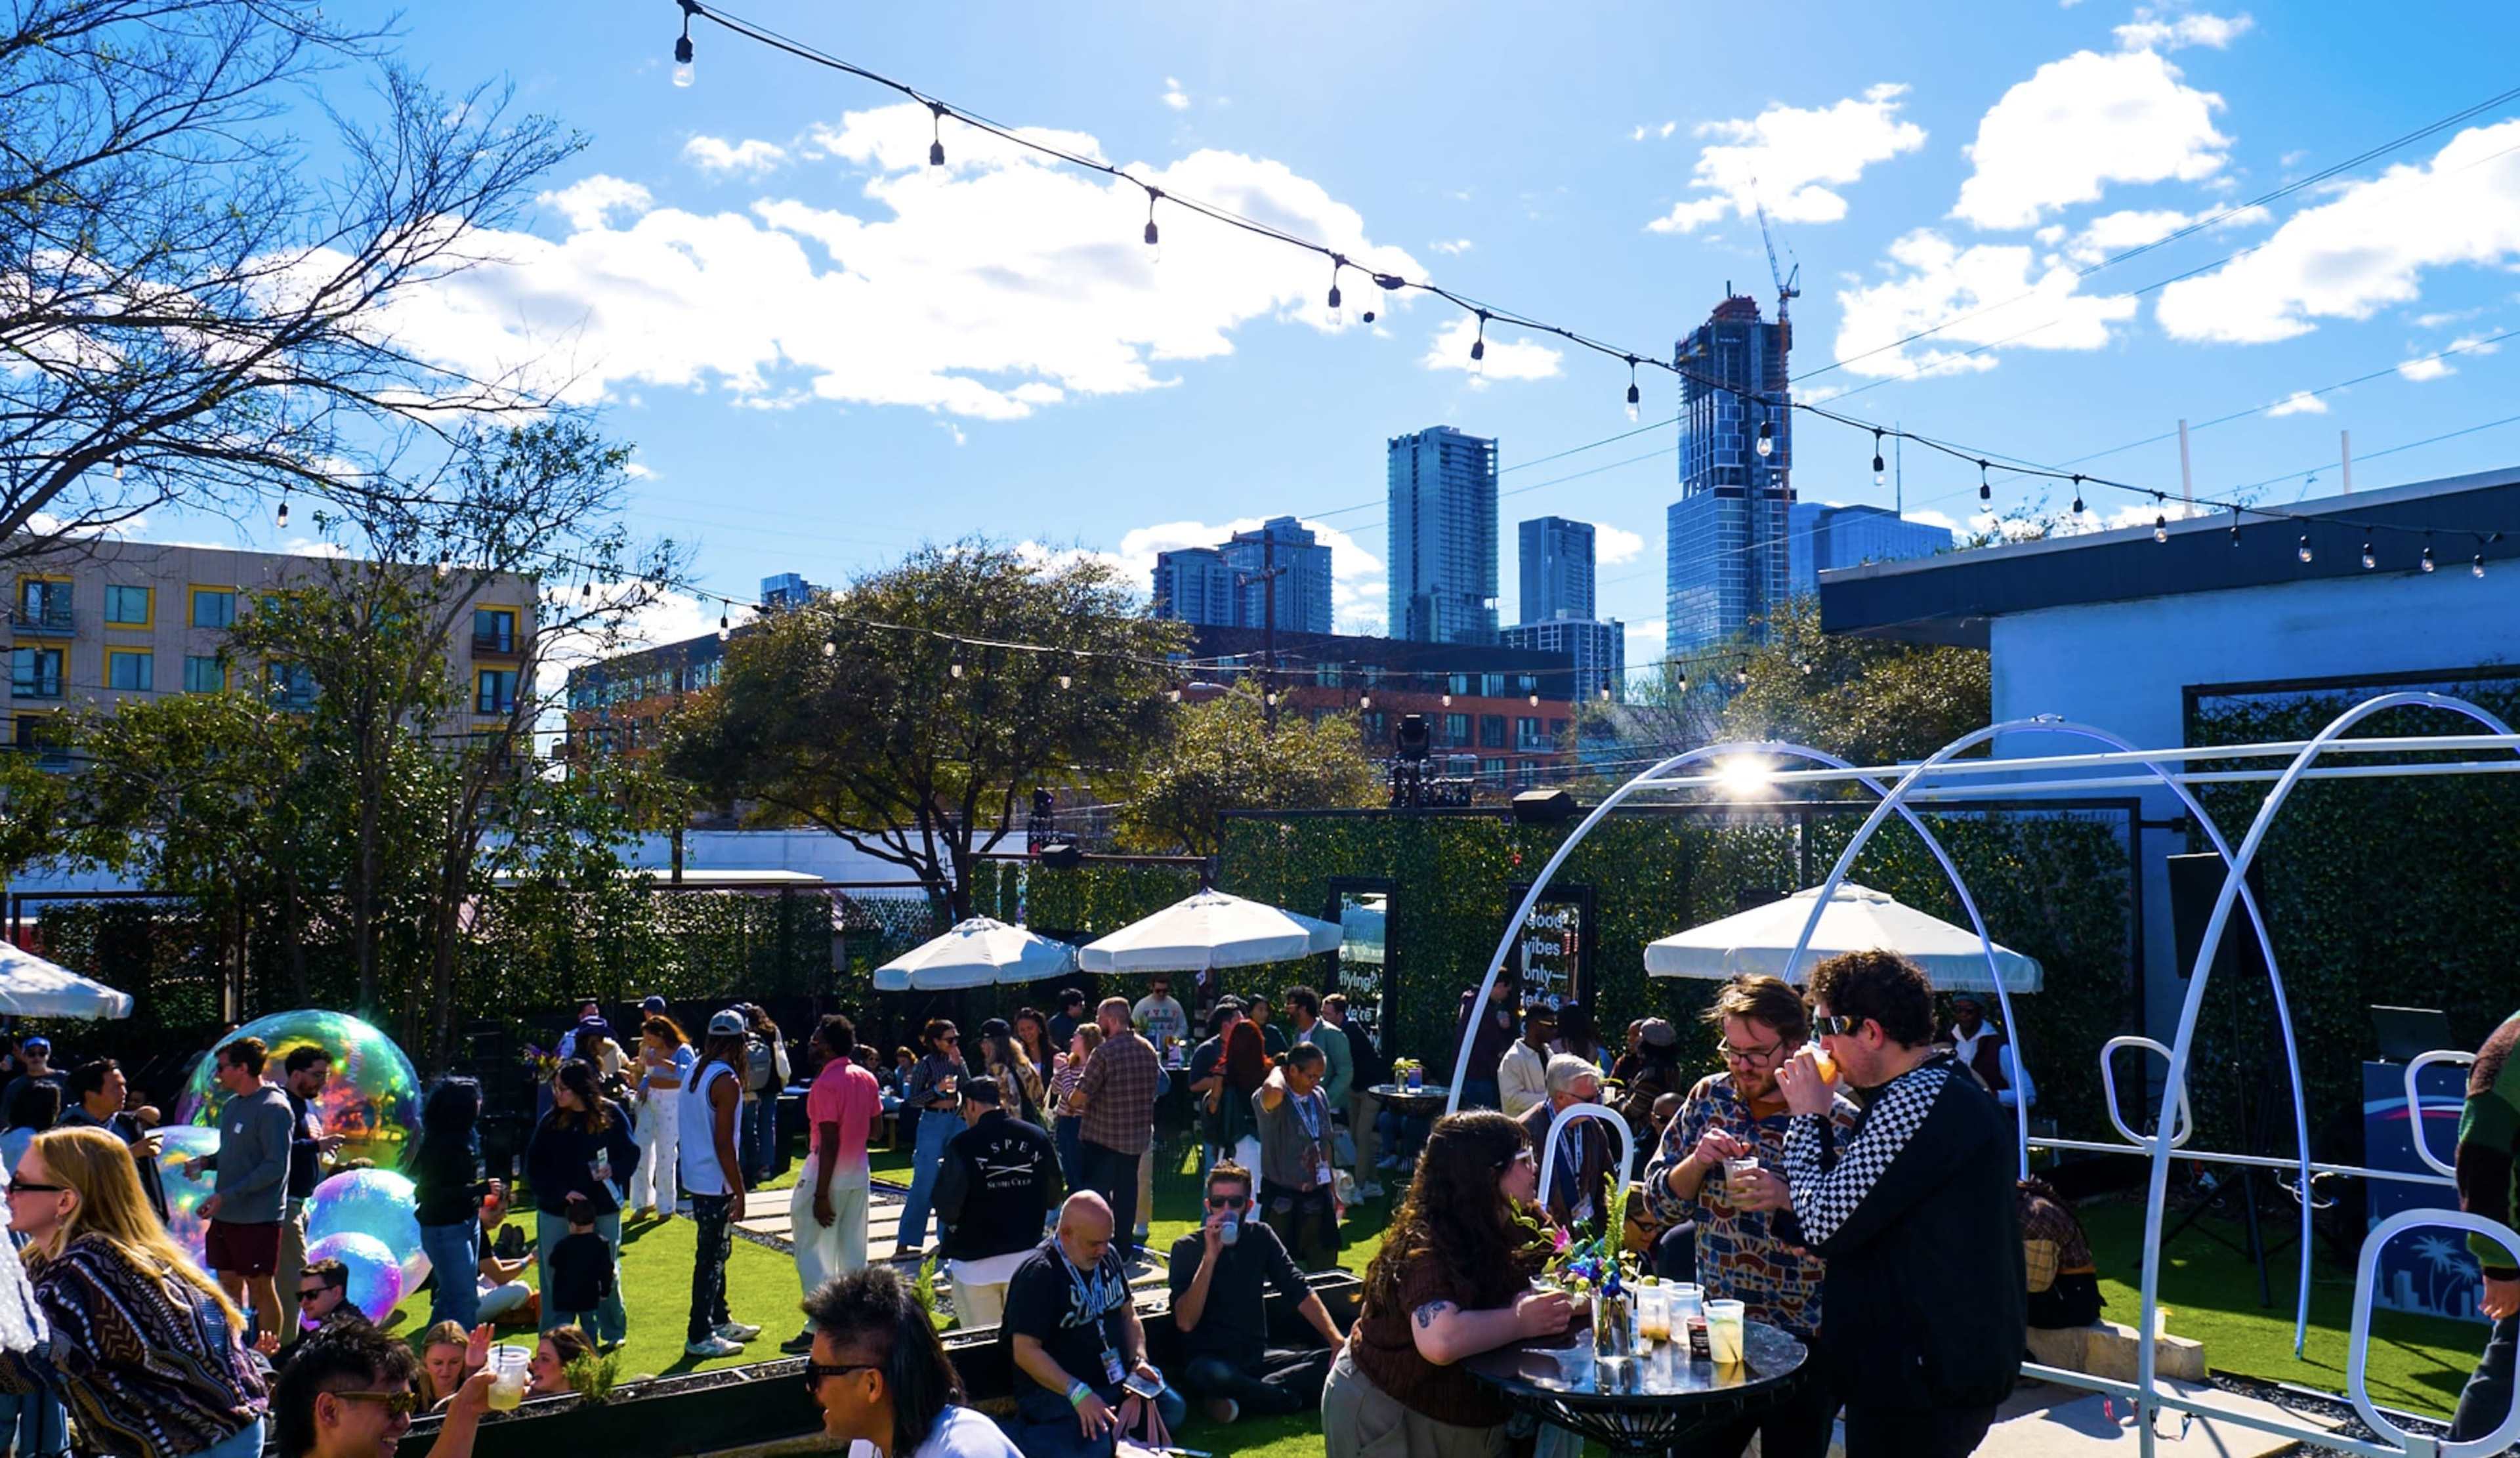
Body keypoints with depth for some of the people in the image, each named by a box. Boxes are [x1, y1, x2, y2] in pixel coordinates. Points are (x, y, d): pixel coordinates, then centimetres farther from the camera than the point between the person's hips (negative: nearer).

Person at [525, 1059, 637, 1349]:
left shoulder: (612, 1115, -4)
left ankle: (613, 1333, 28)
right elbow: (534, 1168, -2)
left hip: (604, 1210, -1)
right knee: (556, 1276, 6)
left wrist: (613, 1170, -20)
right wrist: (563, 1192, -14)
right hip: (556, 1211, 1)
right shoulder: (550, 1121, -2)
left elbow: (631, 1154, 0)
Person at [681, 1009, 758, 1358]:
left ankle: (719, 1320, 32)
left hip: (695, 1176, 9)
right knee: (711, 1257, 0)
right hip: (715, 1182, -9)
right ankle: (698, 1336, 6)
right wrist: (739, 1192, -16)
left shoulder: (695, 1070, 7)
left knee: (718, 1251, 20)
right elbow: (723, 1144, -21)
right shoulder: (727, 1081, -20)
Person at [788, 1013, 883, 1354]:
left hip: (829, 1176, -8)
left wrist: (821, 1195, -19)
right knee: (853, 1252, 13)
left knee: (812, 1253, 1)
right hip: (859, 1174, 8)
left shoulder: (826, 1084, -19)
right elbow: (876, 1126, 11)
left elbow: (830, 1142, -21)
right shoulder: (866, 1078, 5)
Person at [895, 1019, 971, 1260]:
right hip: (933, 1124, -5)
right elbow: (912, 1100, -7)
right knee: (923, 1184, -8)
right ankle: (904, 1244, -4)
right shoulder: (927, 1064, -5)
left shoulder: (959, 1061, 9)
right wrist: (937, 1089, -19)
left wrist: (958, 1064, -12)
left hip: (957, 1123, 5)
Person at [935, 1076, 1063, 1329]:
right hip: (1027, 1256, 3)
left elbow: (946, 1209, -13)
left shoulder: (963, 1146, -14)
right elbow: (1053, 1198, 7)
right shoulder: (1038, 1137, -2)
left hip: (976, 1261, -3)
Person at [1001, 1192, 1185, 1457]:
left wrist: (1139, 1360, -5)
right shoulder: (1038, 1274, -19)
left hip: (1116, 1375, 7)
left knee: (1173, 1409, -4)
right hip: (1056, 1388, -7)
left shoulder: (1108, 1255, 5)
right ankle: (1025, 1435, -9)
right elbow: (1025, 1351, -23)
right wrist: (1078, 1393, -32)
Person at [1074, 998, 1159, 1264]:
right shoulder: (1148, 1050, 4)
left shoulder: (1105, 1052, -18)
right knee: (1127, 1191, 14)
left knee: (1098, 1192, 3)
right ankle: (1124, 1249, 18)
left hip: (1104, 1135, -6)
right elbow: (1155, 1086, 14)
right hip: (1138, 1134, 6)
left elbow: (1082, 1094, -16)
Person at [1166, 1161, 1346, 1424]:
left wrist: (1337, 1340, -18)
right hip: (1210, 1360, -4)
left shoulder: (1260, 1236, 5)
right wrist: (1210, 1256, -23)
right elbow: (1185, 1322, -17)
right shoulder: (1187, 1248, -6)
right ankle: (1291, 1398, -17)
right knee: (1211, 1374, -40)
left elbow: (1299, 1292, -3)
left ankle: (1240, 1396, -19)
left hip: (1257, 1358, 4)